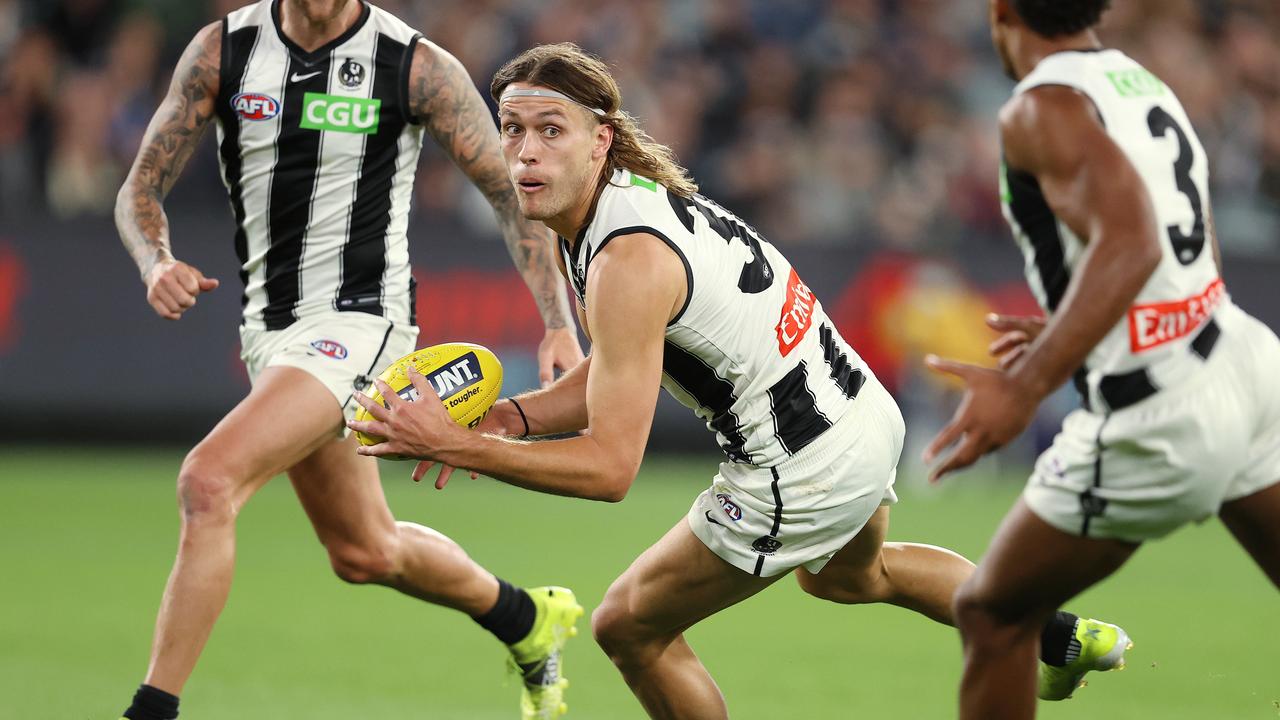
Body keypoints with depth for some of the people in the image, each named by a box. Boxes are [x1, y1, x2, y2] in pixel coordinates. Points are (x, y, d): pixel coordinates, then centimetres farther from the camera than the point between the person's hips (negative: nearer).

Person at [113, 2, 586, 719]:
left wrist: (560, 324, -12)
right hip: (270, 329, 6)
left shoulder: (419, 66, -11)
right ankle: (529, 621, 45)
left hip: (357, 321, -6)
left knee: (209, 481, -25)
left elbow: (514, 190, -3)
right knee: (364, 551, 19)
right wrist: (158, 263, -19)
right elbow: (141, 188, 3)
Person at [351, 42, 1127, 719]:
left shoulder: (628, 264, -27)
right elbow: (615, 377, 8)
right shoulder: (639, 188, 0)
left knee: (629, 628, 7)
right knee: (849, 574, 41)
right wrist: (508, 418, -8)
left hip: (802, 483, -10)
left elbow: (610, 468, -27)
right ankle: (1057, 635, 54)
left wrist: (454, 446, -28)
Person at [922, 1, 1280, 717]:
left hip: (1155, 427, -7)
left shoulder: (1042, 108, -12)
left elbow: (1129, 243, -28)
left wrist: (1024, 390, -32)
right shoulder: (1146, 86, 13)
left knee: (992, 614, 11)